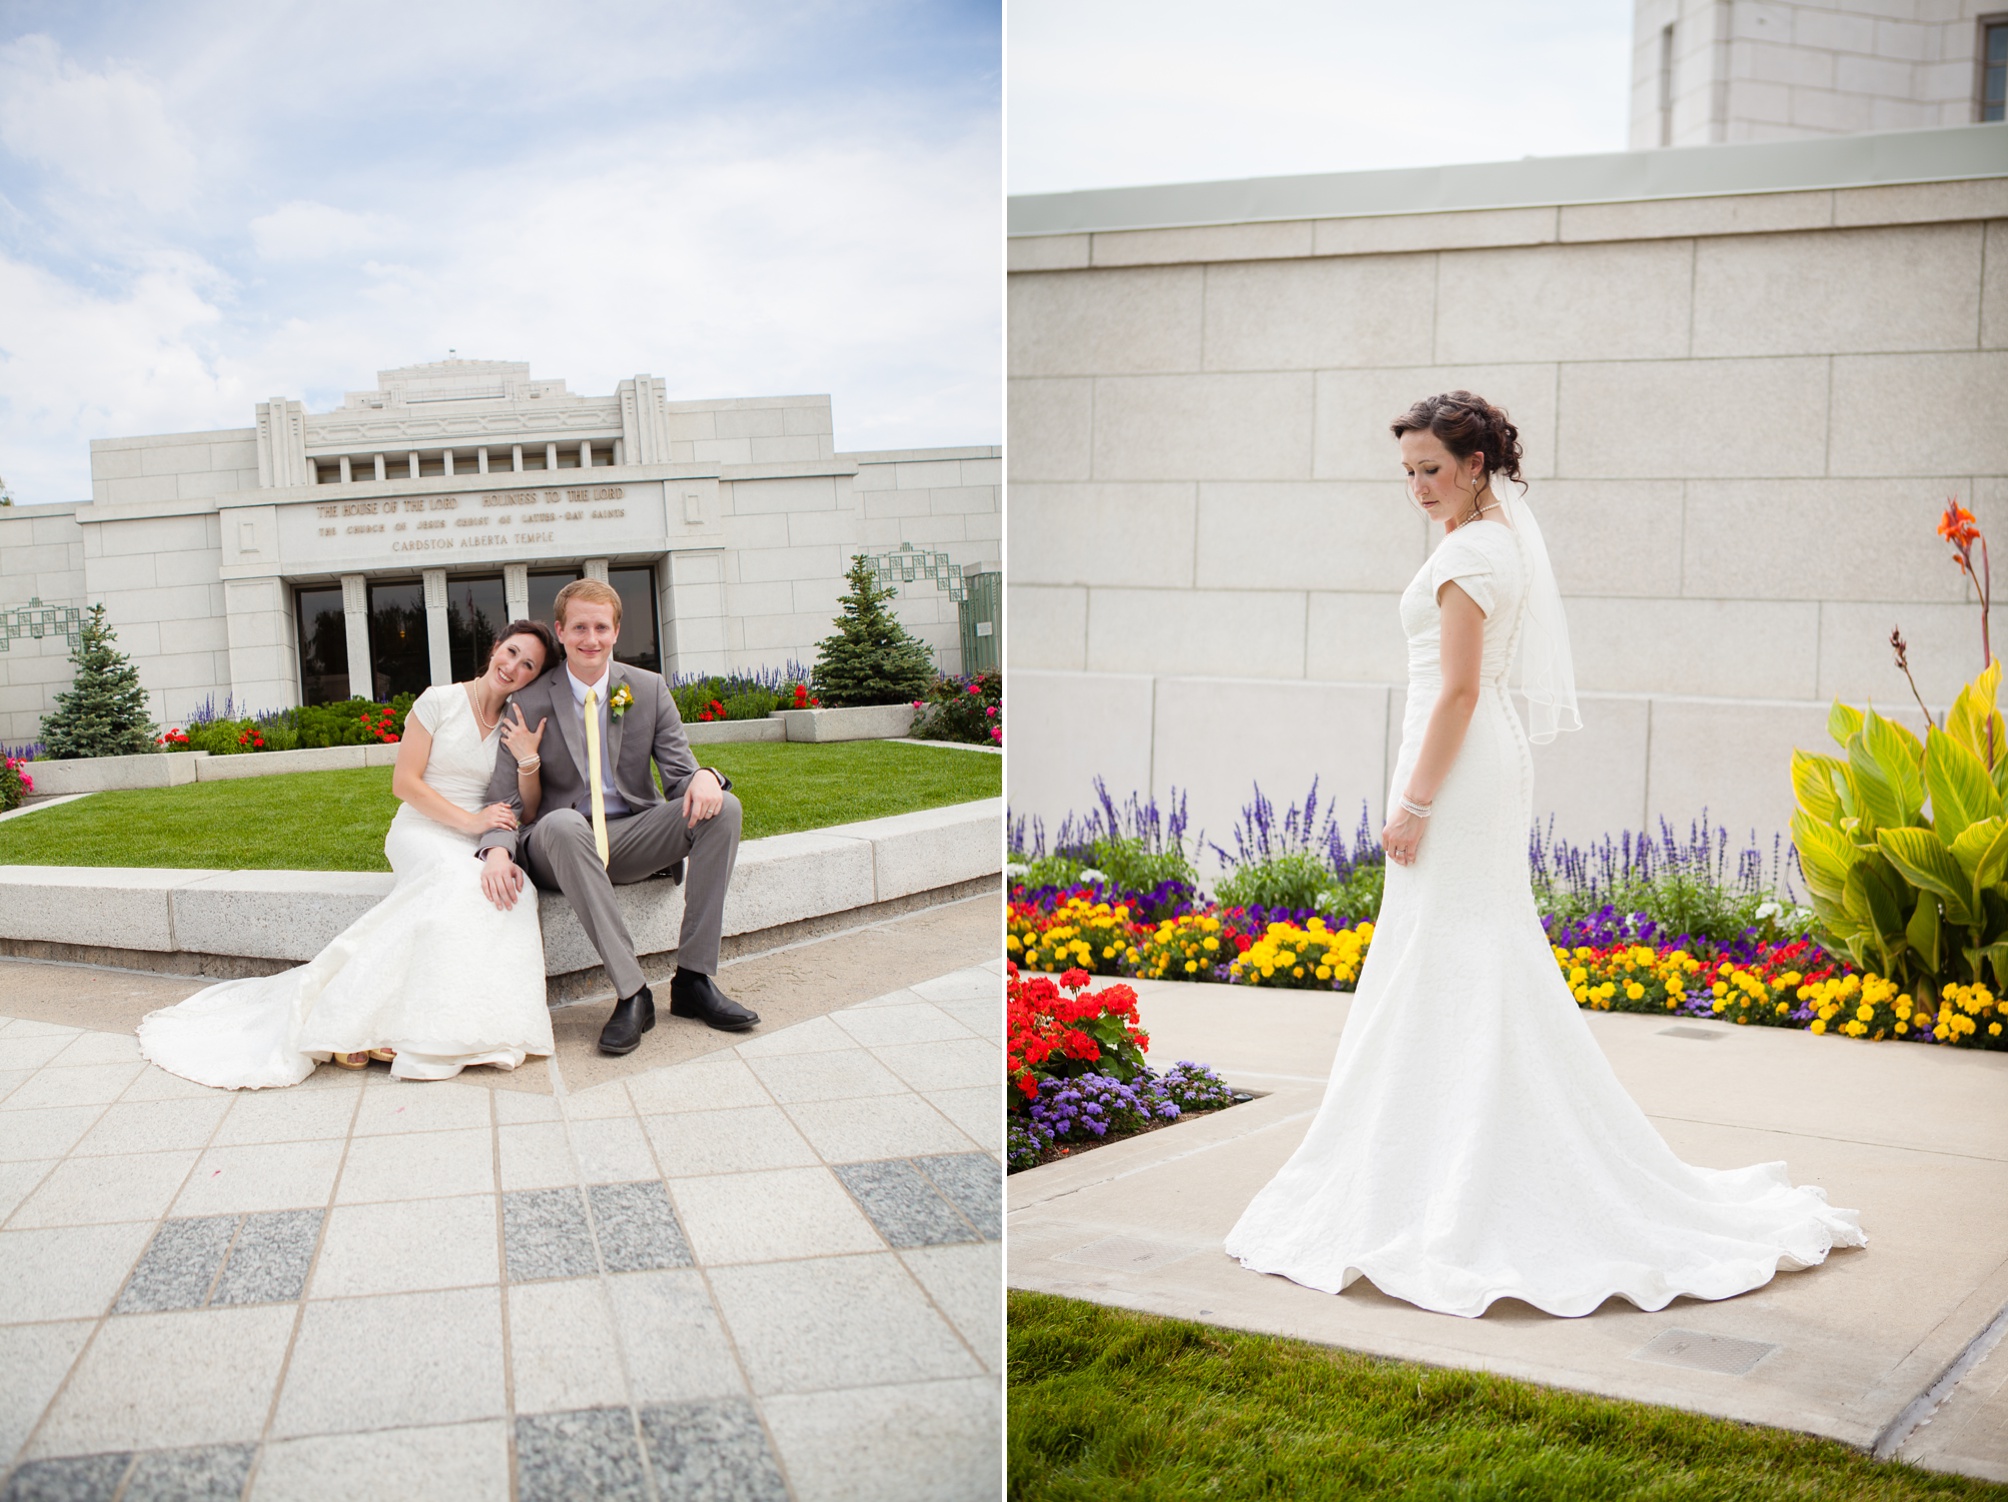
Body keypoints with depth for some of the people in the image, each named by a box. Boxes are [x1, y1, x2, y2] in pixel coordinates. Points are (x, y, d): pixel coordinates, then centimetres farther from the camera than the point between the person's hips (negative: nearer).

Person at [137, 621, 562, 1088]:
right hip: (422, 831, -4)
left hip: (478, 844, 4)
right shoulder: (439, 701, -1)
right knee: (459, 878, -39)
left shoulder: (517, 725, 12)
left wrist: (528, 759, -9)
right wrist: (468, 821, -14)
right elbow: (405, 783, -5)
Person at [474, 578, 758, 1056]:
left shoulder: (649, 689, 5)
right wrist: (497, 850, -27)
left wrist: (703, 777, -25)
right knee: (563, 823, -39)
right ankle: (631, 992, -37)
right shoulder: (530, 702, -2)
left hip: (634, 836, 3)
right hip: (562, 847, -3)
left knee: (722, 807, -23)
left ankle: (694, 977, -22)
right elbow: (505, 797, -5)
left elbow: (680, 772, 1)